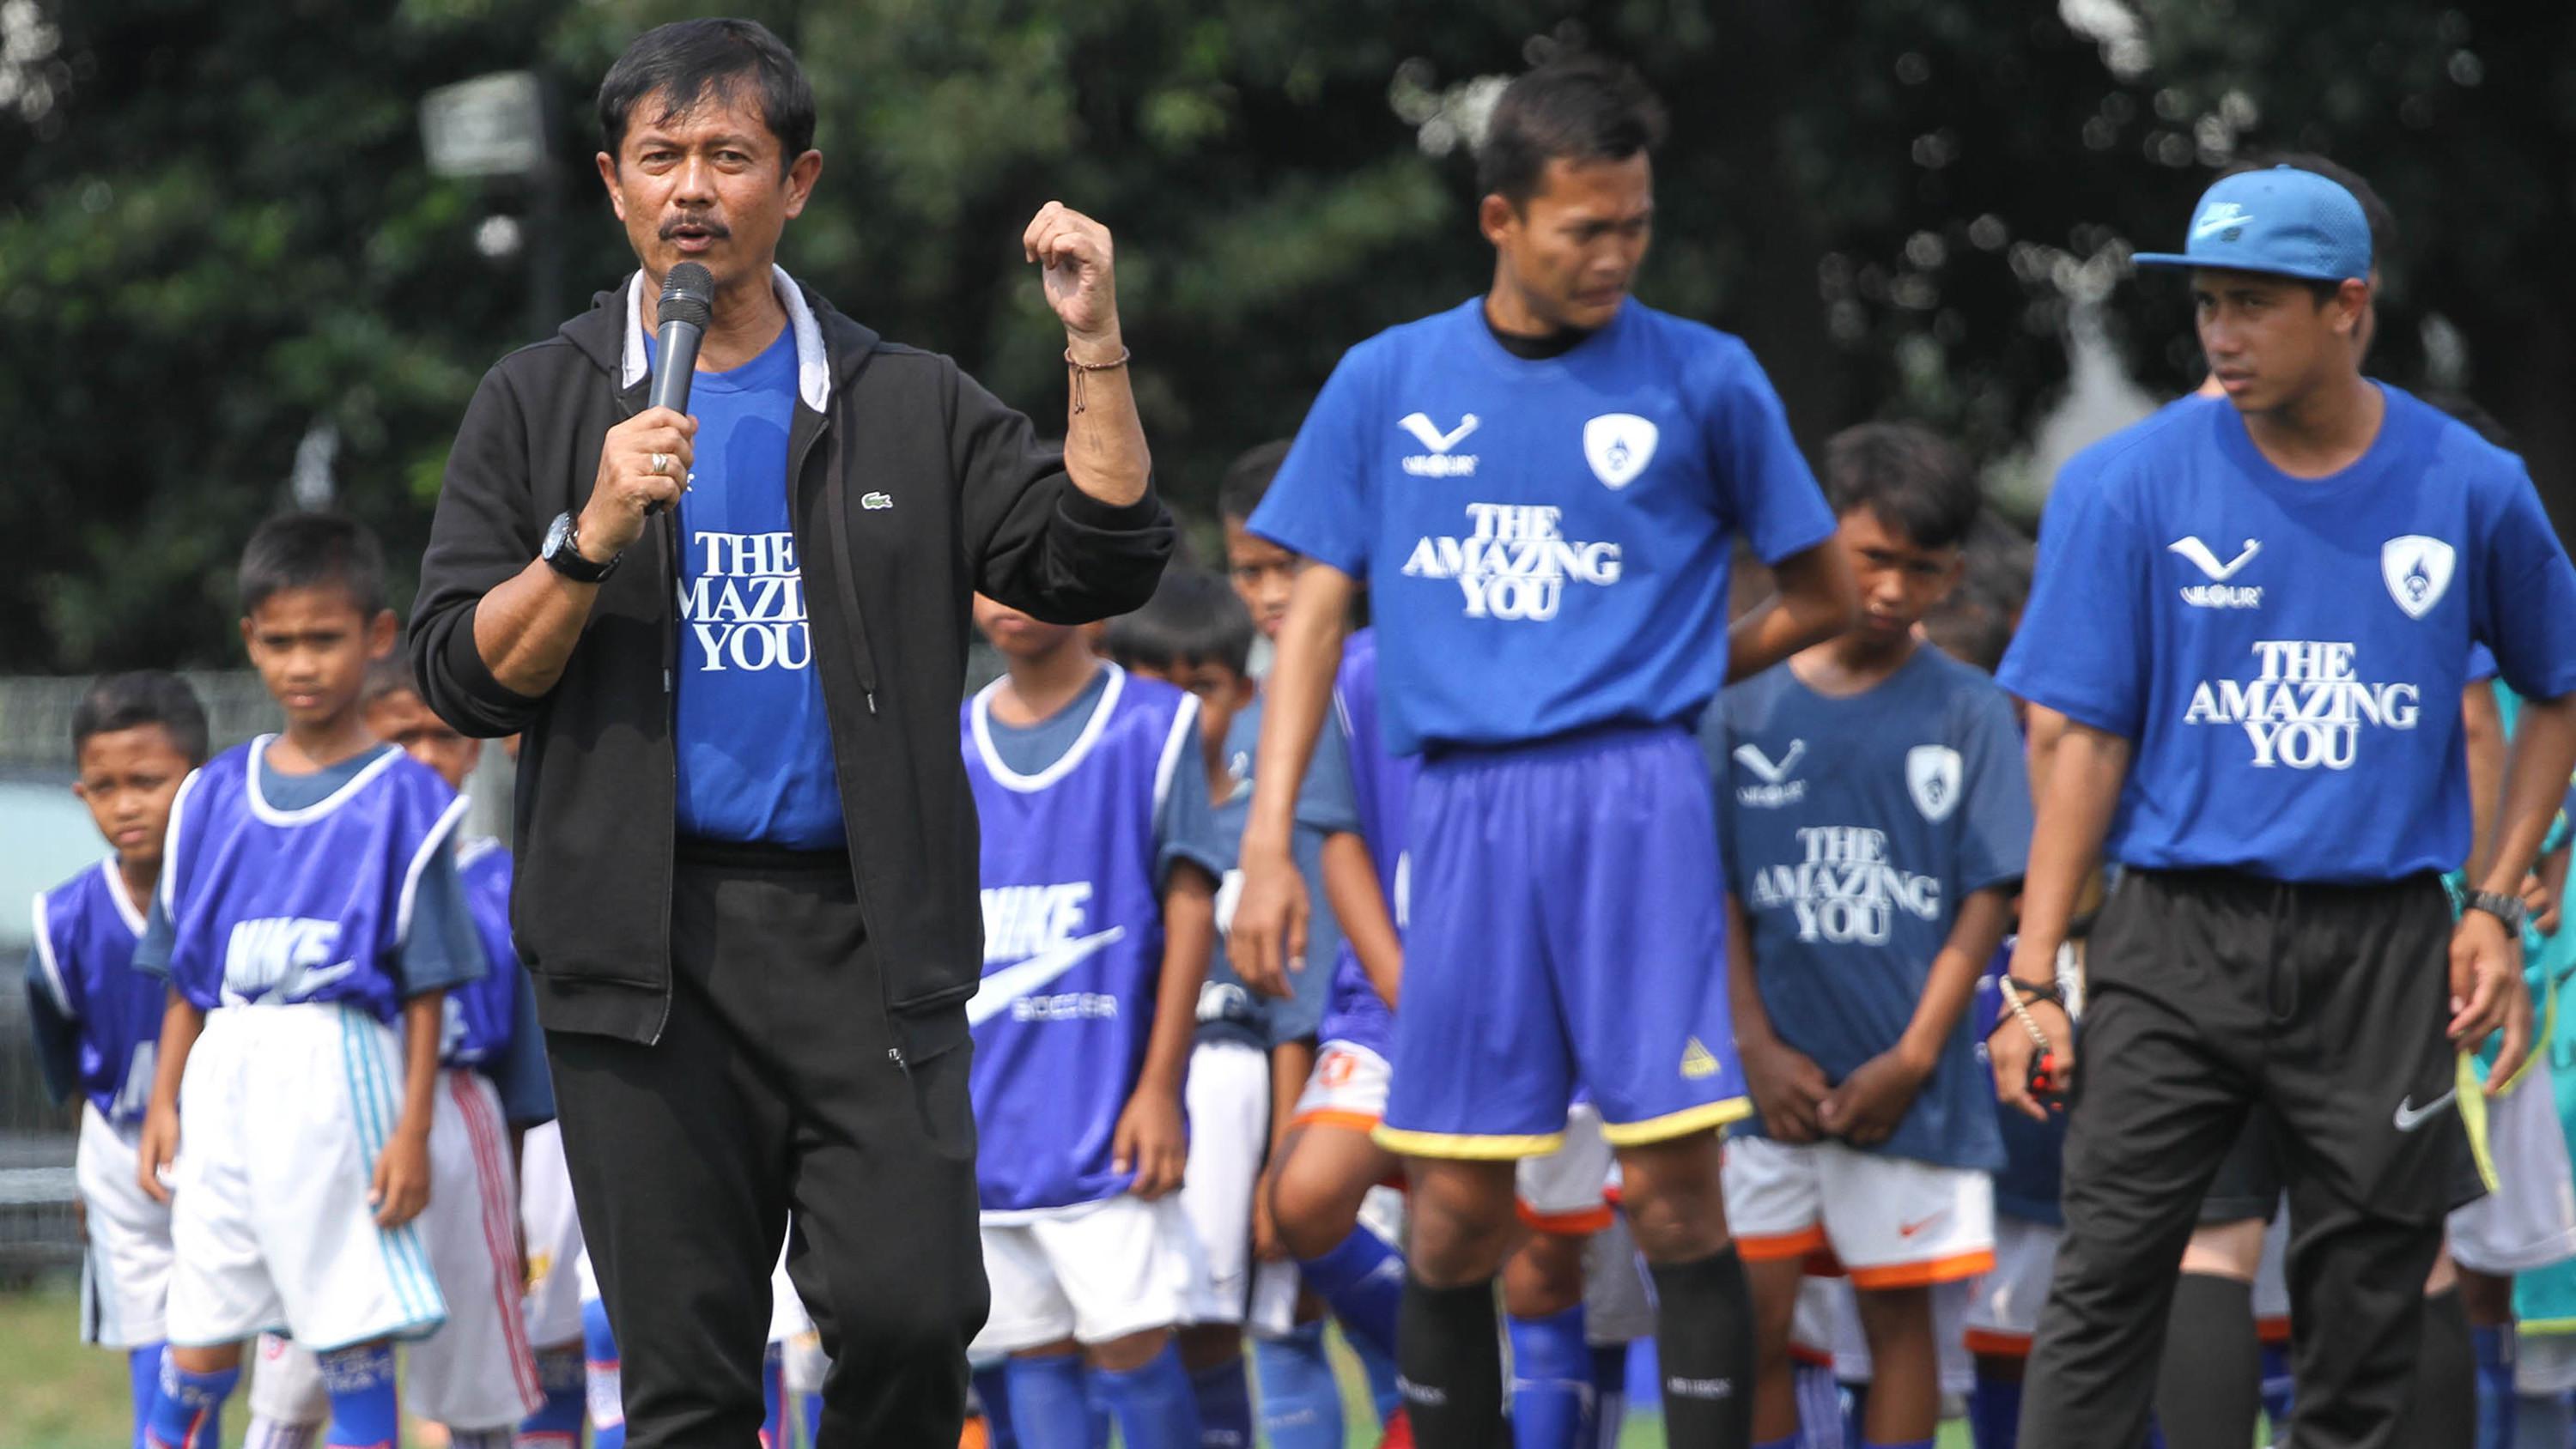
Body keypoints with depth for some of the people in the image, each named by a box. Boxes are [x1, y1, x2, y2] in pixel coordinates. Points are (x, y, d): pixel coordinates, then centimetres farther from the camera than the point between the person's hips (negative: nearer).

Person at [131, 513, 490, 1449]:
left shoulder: (404, 800, -2)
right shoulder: (215, 796, 11)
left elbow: (427, 987, -3)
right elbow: (185, 977, 14)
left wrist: (414, 1128, -8)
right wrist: (164, 1105, 8)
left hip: (341, 1079, -4)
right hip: (226, 1079, 4)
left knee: (357, 1352, -2)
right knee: (195, 1355, 5)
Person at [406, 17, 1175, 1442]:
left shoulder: (906, 405, 12)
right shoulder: (540, 404, 10)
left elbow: (1096, 563, 2)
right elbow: (463, 675, 3)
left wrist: (1096, 348, -7)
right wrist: (593, 535, -12)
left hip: (864, 940, 0)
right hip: (644, 944, 0)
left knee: (911, 1311, -13)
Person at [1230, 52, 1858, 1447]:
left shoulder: (1703, 379, 4)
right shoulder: (1388, 381, 9)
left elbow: (1824, 597, 14)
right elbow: (1316, 611, 9)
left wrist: (1666, 679, 10)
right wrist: (1269, 840, 1)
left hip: (1635, 800, -2)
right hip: (1465, 806, 2)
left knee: (1671, 1184, -8)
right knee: (1455, 1209, 2)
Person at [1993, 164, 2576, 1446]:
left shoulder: (2471, 489, 1)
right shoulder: (2129, 484, -2)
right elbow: (2088, 740, 0)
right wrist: (2031, 980, -6)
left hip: (2383, 950, 1)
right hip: (2177, 941, -1)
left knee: (2367, 1303, 3)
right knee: (2107, 1281, -7)